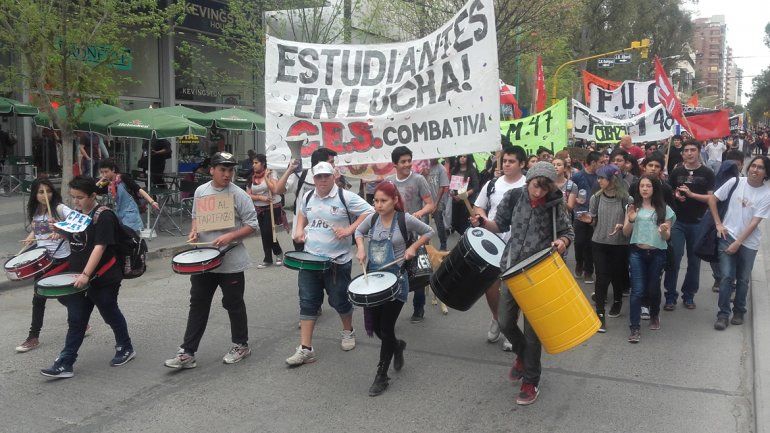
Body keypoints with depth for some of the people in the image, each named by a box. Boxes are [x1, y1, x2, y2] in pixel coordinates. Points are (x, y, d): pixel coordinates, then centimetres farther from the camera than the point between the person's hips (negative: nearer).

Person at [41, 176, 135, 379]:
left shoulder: (104, 216, -15)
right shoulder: (76, 215, 9)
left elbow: (99, 247, -24)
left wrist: (86, 274, -31)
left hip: (103, 279, -6)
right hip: (79, 278, 6)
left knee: (110, 314, 11)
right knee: (76, 320, 6)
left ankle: (126, 348, 31)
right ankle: (64, 364, 8)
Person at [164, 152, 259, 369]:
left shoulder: (239, 195, -10)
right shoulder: (200, 191, 5)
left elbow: (252, 225, -9)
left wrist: (230, 236, -22)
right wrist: (194, 231, -1)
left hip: (231, 262, -4)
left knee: (233, 304, 9)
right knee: (198, 305, 7)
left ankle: (241, 345, 28)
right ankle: (187, 353, 13)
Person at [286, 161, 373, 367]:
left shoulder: (345, 197, -10)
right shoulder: (307, 197, 8)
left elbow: (369, 212, -10)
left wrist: (350, 229, -19)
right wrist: (299, 229, 8)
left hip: (337, 262, -4)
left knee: (339, 301, 10)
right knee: (307, 302, 2)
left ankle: (348, 331, 40)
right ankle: (305, 349, 6)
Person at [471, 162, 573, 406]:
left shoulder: (555, 205, -7)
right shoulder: (514, 197, -3)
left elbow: (568, 233, 3)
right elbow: (501, 226, 9)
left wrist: (562, 242, -20)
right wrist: (483, 222, -10)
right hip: (513, 269, 3)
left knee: (532, 329, 1)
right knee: (505, 323, 7)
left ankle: (531, 381, 19)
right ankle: (523, 355, 40)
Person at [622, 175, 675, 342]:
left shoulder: (664, 209, 2)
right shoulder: (633, 207, 3)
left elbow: (667, 237, 4)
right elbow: (626, 233, 4)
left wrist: (664, 231, -19)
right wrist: (630, 220, -16)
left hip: (657, 253, 1)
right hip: (637, 253, 0)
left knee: (653, 288, 11)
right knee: (637, 290, -7)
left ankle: (654, 315, 39)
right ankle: (635, 328, -3)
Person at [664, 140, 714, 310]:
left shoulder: (707, 173, 0)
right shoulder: (676, 172, 6)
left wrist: (691, 194, -17)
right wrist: (675, 195, -7)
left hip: (698, 223, 0)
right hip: (677, 221, 0)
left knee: (694, 260, 8)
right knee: (674, 258, -5)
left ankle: (689, 295, 21)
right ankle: (671, 296, 4)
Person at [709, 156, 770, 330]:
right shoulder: (735, 182, -6)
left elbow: (754, 222, -10)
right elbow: (712, 199, 2)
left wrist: (737, 243, -12)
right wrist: (718, 224, -2)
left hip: (749, 242, 0)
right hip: (728, 236, 0)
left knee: (743, 279, 11)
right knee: (727, 276, -5)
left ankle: (739, 311, 29)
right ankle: (723, 314, 4)